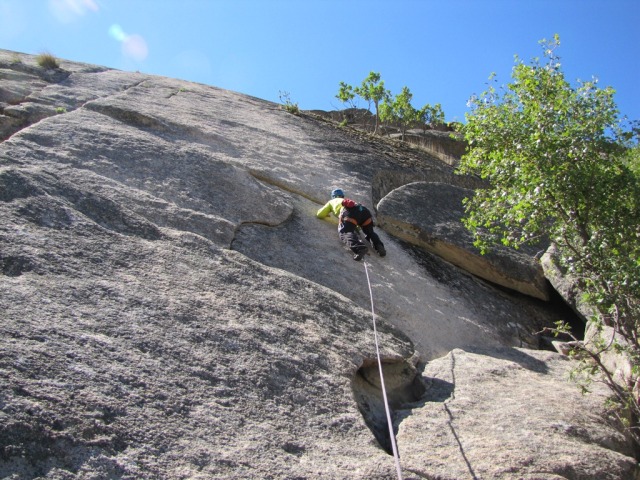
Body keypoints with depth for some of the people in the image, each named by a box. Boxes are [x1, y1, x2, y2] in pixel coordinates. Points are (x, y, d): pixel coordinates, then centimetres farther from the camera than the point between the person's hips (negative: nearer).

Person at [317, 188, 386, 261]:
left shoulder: (331, 202, 36)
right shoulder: (348, 200, 47)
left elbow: (319, 214, 36)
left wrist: (327, 214, 55)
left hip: (349, 212, -5)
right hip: (364, 210, 5)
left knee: (346, 232, -22)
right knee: (369, 232, 24)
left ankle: (359, 248, -53)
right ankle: (379, 246, -6)